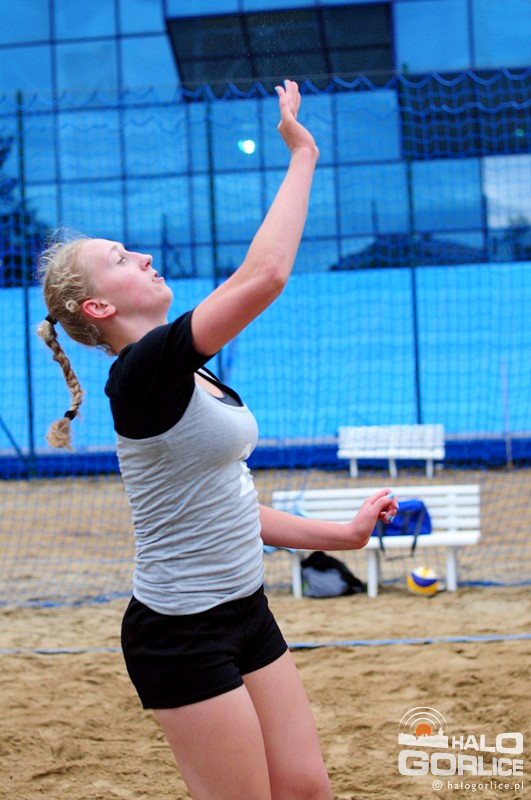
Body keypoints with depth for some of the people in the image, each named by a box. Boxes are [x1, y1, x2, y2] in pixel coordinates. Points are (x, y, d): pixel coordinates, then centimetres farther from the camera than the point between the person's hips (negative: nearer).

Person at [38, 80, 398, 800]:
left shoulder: (192, 375, 10)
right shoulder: (141, 372, -20)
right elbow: (264, 276, -30)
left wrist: (343, 535, 14)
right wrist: (302, 155, -20)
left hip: (243, 612, 9)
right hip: (182, 637, -9)